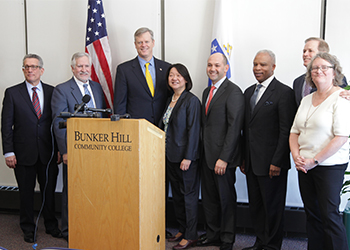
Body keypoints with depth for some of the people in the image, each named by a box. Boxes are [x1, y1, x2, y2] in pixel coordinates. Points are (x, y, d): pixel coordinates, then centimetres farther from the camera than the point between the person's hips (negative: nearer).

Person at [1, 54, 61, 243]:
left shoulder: (52, 92, 4)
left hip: (48, 152, 1)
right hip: (24, 153, -1)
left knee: (49, 190, 11)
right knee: (26, 192, 9)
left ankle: (51, 225, 28)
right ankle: (28, 229, 25)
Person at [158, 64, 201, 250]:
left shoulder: (192, 100, -12)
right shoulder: (170, 100, 13)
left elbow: (193, 130, -17)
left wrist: (188, 157, -20)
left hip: (185, 157, -8)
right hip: (171, 155, 8)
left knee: (189, 194, 1)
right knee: (176, 194, 15)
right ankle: (182, 229, 28)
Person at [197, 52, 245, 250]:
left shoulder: (233, 92, -13)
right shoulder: (207, 91, 15)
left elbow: (234, 127, -18)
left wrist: (224, 158, -20)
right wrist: (203, 151, 12)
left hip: (223, 157, -8)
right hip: (207, 155, 8)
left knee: (226, 199, 6)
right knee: (209, 197, 15)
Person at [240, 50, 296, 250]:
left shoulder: (284, 92, -10)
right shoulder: (249, 92, 14)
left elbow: (286, 131, -14)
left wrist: (277, 162, -17)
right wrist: (243, 158, 12)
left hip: (271, 163, -7)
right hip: (252, 163, 7)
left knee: (273, 207, 6)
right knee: (255, 206, 15)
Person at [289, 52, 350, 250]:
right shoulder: (307, 100, 13)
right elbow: (295, 132, 15)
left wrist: (314, 160, -16)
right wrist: (297, 156, -3)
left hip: (330, 165, -7)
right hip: (305, 165, 7)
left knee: (330, 215, -4)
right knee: (312, 214, 12)